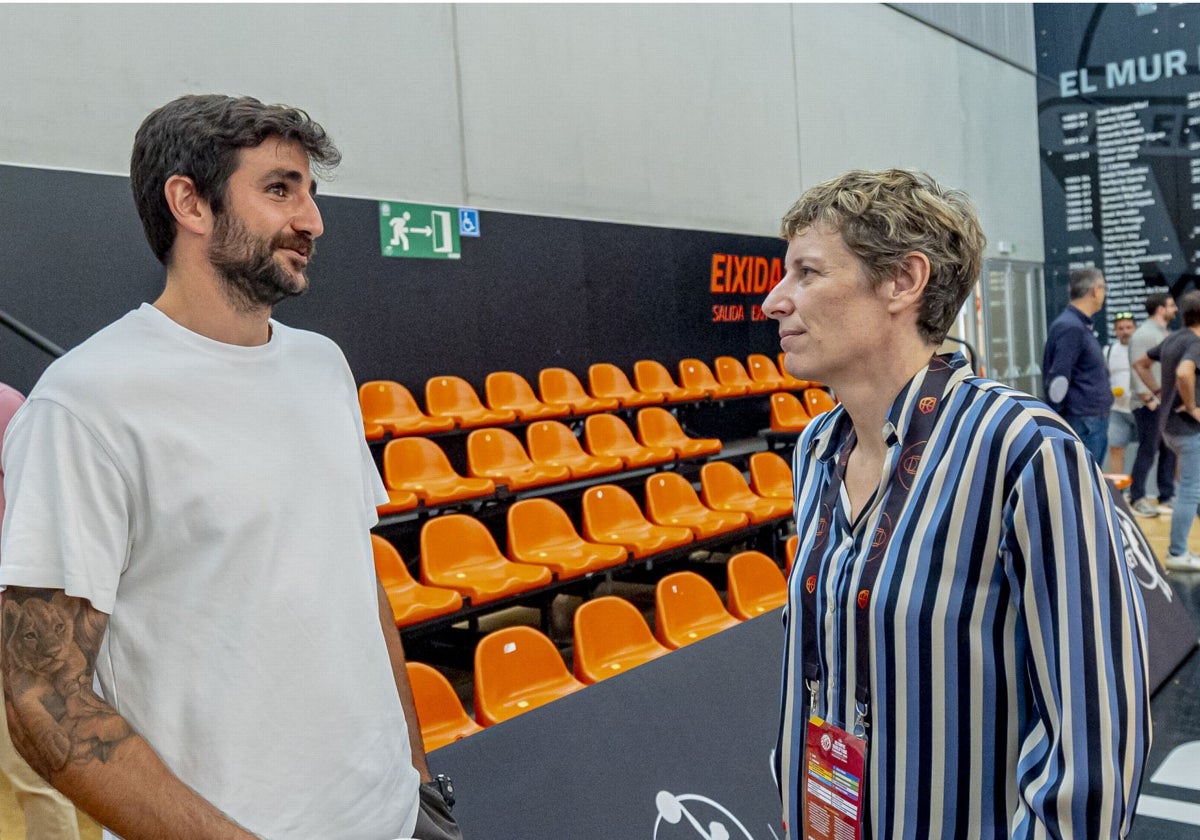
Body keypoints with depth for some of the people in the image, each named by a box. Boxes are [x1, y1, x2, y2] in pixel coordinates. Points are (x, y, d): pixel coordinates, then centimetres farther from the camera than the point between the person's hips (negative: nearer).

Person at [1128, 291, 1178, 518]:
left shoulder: (1166, 333, 16)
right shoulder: (1143, 334, -11)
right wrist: (1149, 399, -18)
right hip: (1151, 406, -8)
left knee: (1169, 452, 9)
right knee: (1148, 452, -3)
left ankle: (1166, 498, 16)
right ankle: (1138, 499, 6)